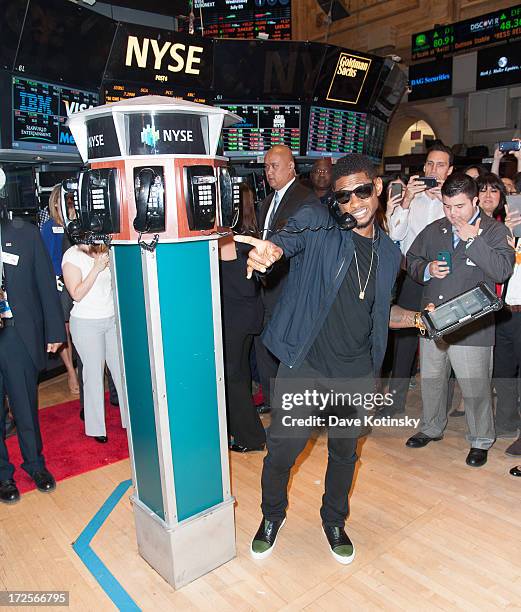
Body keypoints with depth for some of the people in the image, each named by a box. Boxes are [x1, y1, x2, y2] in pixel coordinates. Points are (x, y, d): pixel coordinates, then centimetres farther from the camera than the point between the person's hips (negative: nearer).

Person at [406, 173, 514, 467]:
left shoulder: (495, 230, -3)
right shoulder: (434, 230, 9)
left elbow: (503, 271, -16)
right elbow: (412, 260, 16)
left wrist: (473, 240, -20)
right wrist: (427, 269, -5)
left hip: (471, 326, -4)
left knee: (476, 387, 5)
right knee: (431, 381, 17)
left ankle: (481, 441, 27)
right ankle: (432, 428, 38)